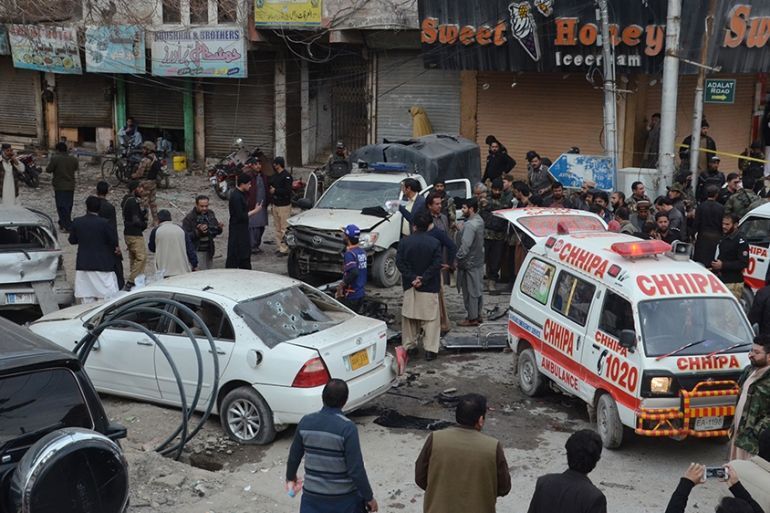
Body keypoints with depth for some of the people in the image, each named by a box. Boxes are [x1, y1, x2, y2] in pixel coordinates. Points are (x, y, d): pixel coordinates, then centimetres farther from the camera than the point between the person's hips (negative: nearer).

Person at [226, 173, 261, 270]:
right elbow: (241, 216, -23)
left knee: (245, 254, 17)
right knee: (234, 256, -4)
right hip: (237, 230, -10)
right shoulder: (236, 197, -22)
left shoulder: (241, 194, 10)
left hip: (243, 229, 10)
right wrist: (255, 211, -16)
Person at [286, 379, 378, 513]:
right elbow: (356, 469, -19)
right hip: (344, 497, -3)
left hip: (313, 495, 3)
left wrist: (290, 477, 27)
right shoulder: (347, 427, -20)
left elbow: (294, 457, 7)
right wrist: (369, 497, -6)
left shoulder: (305, 422, -6)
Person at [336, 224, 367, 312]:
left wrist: (342, 284, -20)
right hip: (360, 293, 8)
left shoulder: (349, 253, -20)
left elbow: (354, 272, -33)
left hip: (350, 295, -8)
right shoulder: (362, 252, 7)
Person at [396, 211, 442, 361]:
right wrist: (423, 279, -11)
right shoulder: (435, 243, -7)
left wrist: (412, 278, -8)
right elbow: (436, 265, -12)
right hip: (429, 287, -2)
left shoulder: (404, 242, -2)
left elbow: (399, 263, -6)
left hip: (410, 287, 2)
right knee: (431, 318, 2)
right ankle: (430, 349, -2)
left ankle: (409, 346, 18)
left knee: (409, 317, 13)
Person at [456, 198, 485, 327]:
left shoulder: (470, 225, -23)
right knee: (478, 289, 16)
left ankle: (472, 318, 6)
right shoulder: (479, 220, 8)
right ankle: (477, 314, 27)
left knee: (470, 291, -1)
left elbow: (465, 245, -27)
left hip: (469, 263, -10)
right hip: (478, 260, 10)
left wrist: (458, 258, -17)